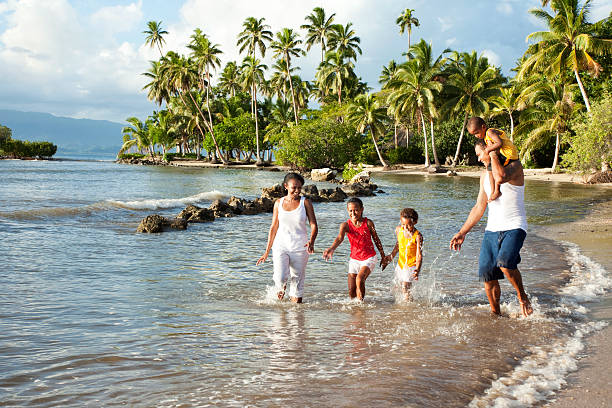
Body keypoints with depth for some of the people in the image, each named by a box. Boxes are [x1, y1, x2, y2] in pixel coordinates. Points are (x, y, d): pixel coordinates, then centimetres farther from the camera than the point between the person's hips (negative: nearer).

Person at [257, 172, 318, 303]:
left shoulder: (305, 202, -2)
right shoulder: (279, 203, 4)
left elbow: (314, 225, -6)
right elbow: (274, 227, 10)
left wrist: (311, 242, -27)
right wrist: (267, 251, 11)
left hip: (300, 248, 0)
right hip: (281, 246, 1)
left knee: (298, 281, 4)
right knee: (280, 278, -16)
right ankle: (281, 287, 18)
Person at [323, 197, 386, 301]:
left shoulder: (368, 223, -9)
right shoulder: (345, 225, -9)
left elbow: (376, 239, 4)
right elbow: (339, 238, -28)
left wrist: (383, 256, 12)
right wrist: (331, 249, -49)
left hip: (369, 258, -3)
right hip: (354, 259, 3)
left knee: (359, 279, -28)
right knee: (351, 292, 3)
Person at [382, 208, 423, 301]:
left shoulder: (417, 236, -21)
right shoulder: (398, 229, -5)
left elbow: (419, 255, -21)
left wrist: (417, 270, -34)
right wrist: (391, 256, 17)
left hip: (412, 265, -6)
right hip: (401, 263, 6)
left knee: (405, 288, -14)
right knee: (398, 288, 13)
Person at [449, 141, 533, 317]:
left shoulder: (515, 166, -6)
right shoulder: (485, 175, 15)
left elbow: (502, 176, -32)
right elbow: (479, 208, 18)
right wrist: (462, 232, 15)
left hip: (514, 228, -6)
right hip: (492, 229, 6)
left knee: (505, 262, -29)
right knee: (486, 272, -2)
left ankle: (522, 297, -4)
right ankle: (495, 313, 15)